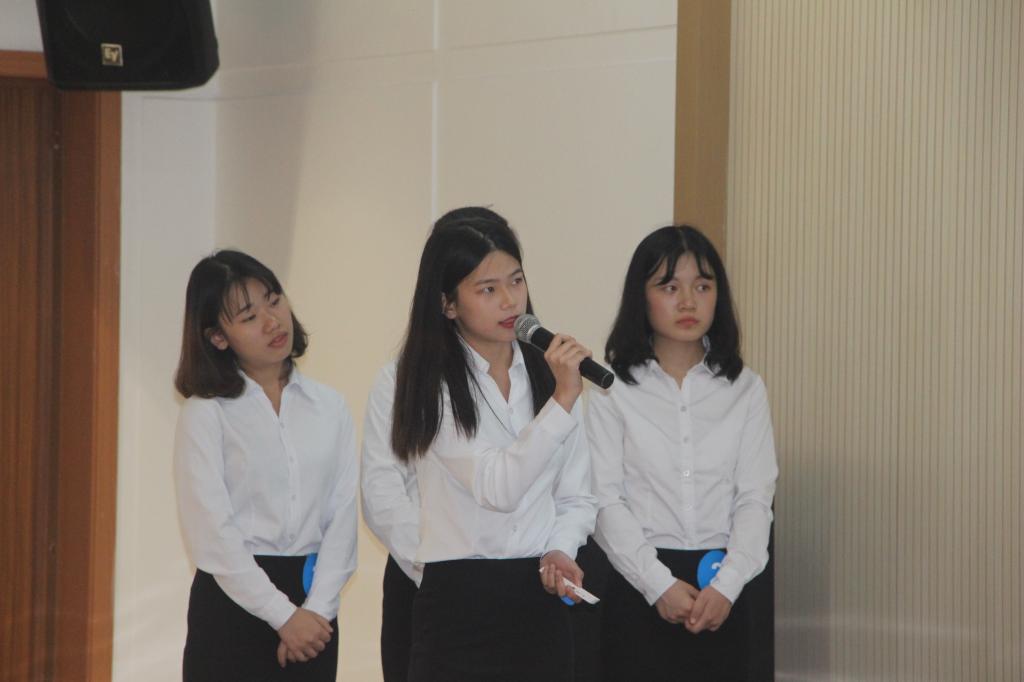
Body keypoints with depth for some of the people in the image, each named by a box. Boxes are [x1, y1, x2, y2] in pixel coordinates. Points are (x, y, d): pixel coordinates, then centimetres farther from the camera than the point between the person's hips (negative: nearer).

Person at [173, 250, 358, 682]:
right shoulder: (206, 414, -3)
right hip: (234, 600, -3)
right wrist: (283, 615, -14)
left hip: (313, 609, 3)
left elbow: (342, 514, 1)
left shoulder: (329, 407, 8)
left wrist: (316, 608, -11)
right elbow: (211, 533, -10)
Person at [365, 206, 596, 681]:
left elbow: (576, 496, 13)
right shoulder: (418, 383, -6)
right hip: (458, 604, -4)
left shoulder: (549, 371, 9)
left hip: (541, 602, 4)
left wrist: (559, 550, -6)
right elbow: (497, 487, -15)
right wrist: (563, 400, -19)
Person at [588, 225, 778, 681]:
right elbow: (605, 501, -6)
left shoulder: (745, 389, 7)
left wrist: (727, 584, -13)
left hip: (720, 589, 2)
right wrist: (661, 585, -14)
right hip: (639, 585, -2)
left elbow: (755, 497, 1)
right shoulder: (612, 390, -1)